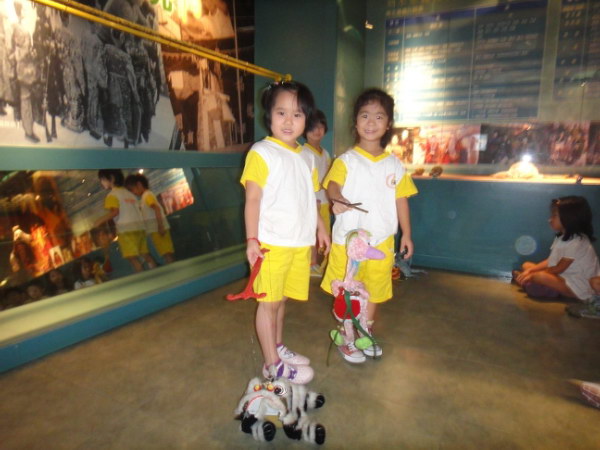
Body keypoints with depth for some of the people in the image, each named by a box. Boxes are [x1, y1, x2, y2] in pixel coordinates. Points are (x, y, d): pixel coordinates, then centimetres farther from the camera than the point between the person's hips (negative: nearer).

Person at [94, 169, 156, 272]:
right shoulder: (129, 193, 19)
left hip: (126, 229, -8)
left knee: (133, 258, -8)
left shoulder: (112, 195, -3)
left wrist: (100, 221, -12)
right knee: (146, 255, 10)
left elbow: (114, 211, -17)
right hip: (139, 226, 8)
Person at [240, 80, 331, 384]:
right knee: (269, 301, 4)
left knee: (281, 298, 19)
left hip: (300, 243, 7)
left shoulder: (306, 157, 14)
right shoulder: (261, 153, -8)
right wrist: (252, 239, -16)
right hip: (272, 243, -6)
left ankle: (278, 347, 37)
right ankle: (272, 364, 17)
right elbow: (252, 200, -12)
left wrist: (320, 227, 22)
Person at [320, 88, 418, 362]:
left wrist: (406, 233, 7)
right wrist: (336, 199, -43)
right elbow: (332, 184, -21)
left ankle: (366, 335, 38)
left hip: (381, 240, 4)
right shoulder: (347, 160, -5)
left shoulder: (394, 164, 6)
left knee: (374, 290, 17)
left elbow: (401, 200, 9)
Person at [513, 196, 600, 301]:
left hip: (578, 287, -9)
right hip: (564, 276, 10)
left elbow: (558, 269, -18)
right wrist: (531, 270, -6)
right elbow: (550, 261, 8)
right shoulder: (562, 236, 7)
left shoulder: (577, 242, -22)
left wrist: (533, 274, -13)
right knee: (526, 265, 8)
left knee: (539, 277, -33)